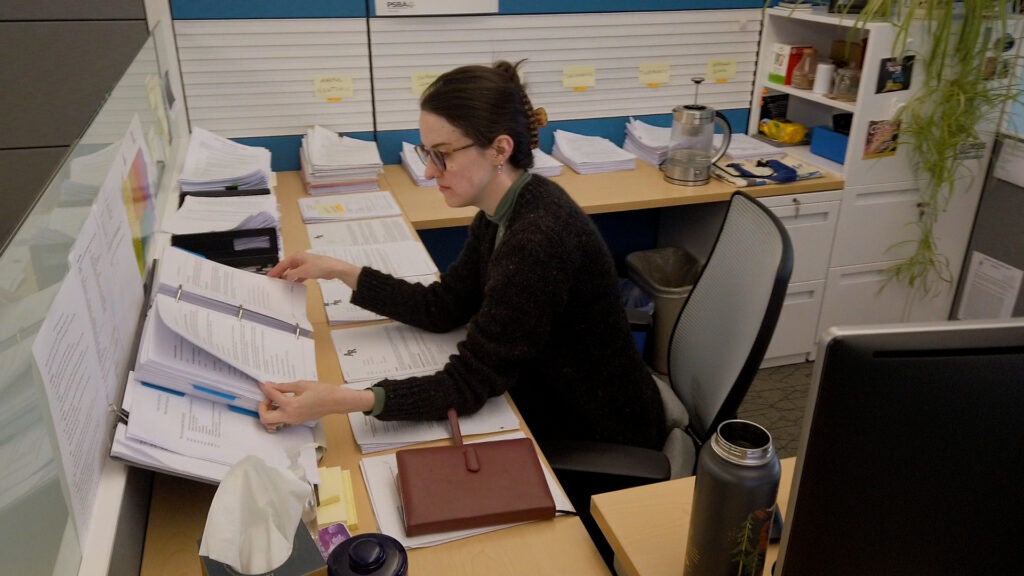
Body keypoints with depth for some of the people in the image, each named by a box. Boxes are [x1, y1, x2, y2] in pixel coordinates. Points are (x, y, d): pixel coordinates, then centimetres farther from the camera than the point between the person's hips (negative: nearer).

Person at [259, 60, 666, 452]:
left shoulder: (538, 239, -31)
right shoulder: (503, 212, -3)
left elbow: (468, 384, -29)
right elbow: (442, 308, 4)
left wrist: (338, 401, -38)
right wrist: (339, 271, 0)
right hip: (553, 407, 7)